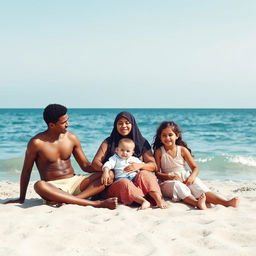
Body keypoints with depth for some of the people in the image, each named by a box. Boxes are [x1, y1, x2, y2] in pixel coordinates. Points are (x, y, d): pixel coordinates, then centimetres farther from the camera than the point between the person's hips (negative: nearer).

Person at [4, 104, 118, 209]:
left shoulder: (72, 138, 5)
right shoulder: (36, 143, -7)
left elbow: (85, 166, 9)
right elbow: (26, 171, 2)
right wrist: (21, 198, 4)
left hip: (73, 182, 4)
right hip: (53, 187, -4)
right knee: (39, 186, -40)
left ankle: (68, 200, -39)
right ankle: (95, 203, -44)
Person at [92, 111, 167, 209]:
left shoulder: (142, 142, 12)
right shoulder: (109, 142, 10)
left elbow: (153, 165, 5)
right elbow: (95, 162, 3)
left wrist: (140, 165, -17)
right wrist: (106, 170, -19)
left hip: (137, 183, 1)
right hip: (115, 184, -1)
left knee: (144, 174, -30)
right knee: (124, 183, -34)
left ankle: (159, 200, -46)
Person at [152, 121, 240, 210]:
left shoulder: (182, 150, 4)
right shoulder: (159, 152, -1)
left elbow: (195, 167, 5)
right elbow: (157, 172, -5)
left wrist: (192, 176, -17)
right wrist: (171, 177, -22)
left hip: (186, 179, 2)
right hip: (168, 181, -2)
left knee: (200, 187, -24)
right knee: (177, 185, -36)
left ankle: (226, 202, -44)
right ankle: (196, 203, -62)